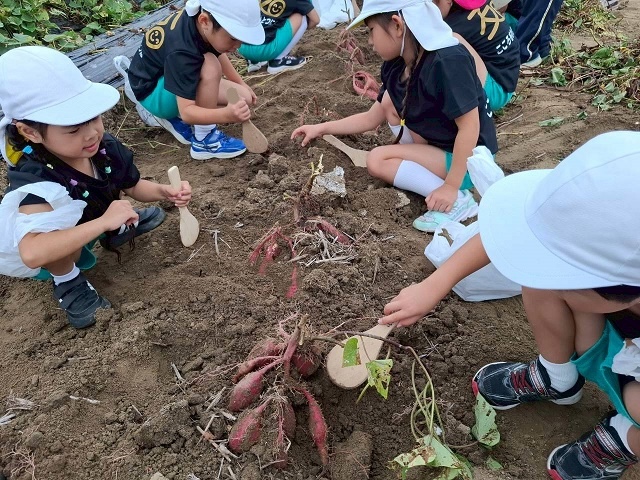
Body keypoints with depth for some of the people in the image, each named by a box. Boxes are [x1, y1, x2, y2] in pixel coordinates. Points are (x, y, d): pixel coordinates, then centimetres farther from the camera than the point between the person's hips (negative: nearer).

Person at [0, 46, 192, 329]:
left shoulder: (105, 148, -24)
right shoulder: (36, 182, -41)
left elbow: (133, 186, -3)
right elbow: (32, 254, -56)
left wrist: (165, 192, -23)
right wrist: (104, 222, -54)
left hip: (93, 223, 5)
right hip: (51, 257, -5)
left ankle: (121, 227, 19)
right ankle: (68, 283, -7)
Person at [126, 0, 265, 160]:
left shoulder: (199, 14, -14)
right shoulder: (181, 52, -38)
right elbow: (186, 111, -39)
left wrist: (241, 84, 12)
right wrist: (226, 115, -56)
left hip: (177, 76, 9)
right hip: (152, 90, -8)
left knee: (245, 97, -5)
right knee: (210, 66, -36)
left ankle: (174, 117, 4)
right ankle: (204, 141, -20)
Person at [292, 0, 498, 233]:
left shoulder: (448, 61, -25)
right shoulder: (395, 66, 1)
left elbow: (470, 127, -26)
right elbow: (371, 118, 10)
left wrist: (451, 186, -26)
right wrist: (321, 128, 9)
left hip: (469, 160, -8)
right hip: (439, 144, 8)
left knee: (377, 160, -16)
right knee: (390, 100, 2)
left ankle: (458, 199, -16)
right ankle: (429, 167, -2)